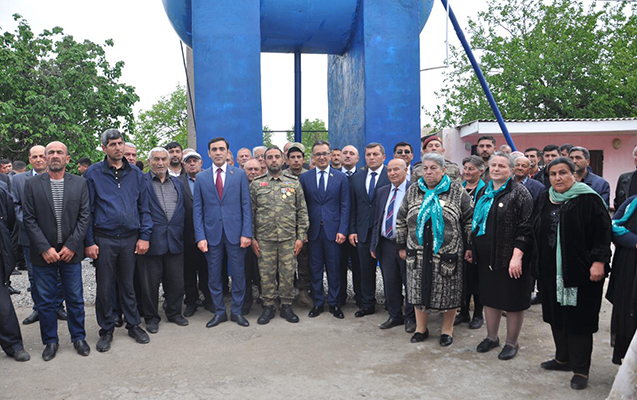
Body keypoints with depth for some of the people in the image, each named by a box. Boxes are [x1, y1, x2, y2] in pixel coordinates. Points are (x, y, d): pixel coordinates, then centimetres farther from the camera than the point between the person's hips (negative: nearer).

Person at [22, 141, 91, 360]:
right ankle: (51, 341, 25)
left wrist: (71, 246, -9)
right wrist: (45, 248, -11)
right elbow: (29, 219, -3)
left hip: (71, 252, 0)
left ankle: (78, 337, 25)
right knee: (46, 301, 10)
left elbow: (85, 216, -1)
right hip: (43, 254, 0)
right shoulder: (32, 184, 1)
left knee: (75, 299, 9)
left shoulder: (80, 183, 2)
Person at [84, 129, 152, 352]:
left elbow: (144, 207, 7)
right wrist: (88, 242, -6)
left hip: (130, 239, 2)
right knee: (105, 287, 7)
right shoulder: (93, 174, 0)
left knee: (128, 284, 12)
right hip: (104, 239, -1)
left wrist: (144, 236, -1)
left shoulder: (136, 174, 7)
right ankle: (106, 330, 23)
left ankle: (133, 325, 26)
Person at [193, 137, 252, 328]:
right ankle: (219, 312, 24)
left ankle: (237, 311, 21)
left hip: (235, 232, -1)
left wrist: (246, 233, -7)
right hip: (212, 233, 1)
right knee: (214, 275, 9)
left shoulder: (239, 174, 3)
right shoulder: (201, 177, 7)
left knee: (238, 274, 5)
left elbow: (246, 205, 1)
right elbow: (197, 209, 5)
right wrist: (200, 236, -4)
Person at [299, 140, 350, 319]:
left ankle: (334, 303, 20)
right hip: (313, 231, 1)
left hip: (333, 230, -1)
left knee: (334, 268, 6)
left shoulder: (340, 177, 3)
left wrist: (342, 230, -7)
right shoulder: (304, 178, 5)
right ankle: (318, 302, 21)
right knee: (315, 269, 8)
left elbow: (345, 206, 1)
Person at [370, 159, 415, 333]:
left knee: (410, 282, 7)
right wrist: (374, 245, 9)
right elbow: (377, 220, 13)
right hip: (386, 245, 5)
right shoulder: (382, 191, 11)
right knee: (390, 282, 12)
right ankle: (395, 316, 28)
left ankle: (411, 318, 23)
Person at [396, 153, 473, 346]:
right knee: (419, 289, 10)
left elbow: (470, 220, 0)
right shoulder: (413, 191, 7)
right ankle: (421, 328, 27)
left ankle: (447, 330, 25)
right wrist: (402, 246, 10)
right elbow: (401, 219, 11)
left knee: (448, 292, 6)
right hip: (418, 253, 3)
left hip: (447, 254, -3)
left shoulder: (457, 191, -2)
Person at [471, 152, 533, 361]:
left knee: (512, 301, 5)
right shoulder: (484, 192, 12)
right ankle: (491, 337, 33)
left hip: (509, 258, -6)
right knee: (490, 297, 16)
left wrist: (517, 256, -22)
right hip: (486, 257, 7)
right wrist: (472, 249, 16)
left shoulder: (519, 193, -9)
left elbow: (526, 228, -15)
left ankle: (512, 343, 22)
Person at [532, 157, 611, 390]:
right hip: (551, 270, 6)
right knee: (557, 315, 14)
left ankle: (581, 369, 14)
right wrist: (539, 264, 14)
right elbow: (537, 232, 16)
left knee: (579, 318, 2)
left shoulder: (588, 199, -7)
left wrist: (599, 261, -18)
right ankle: (563, 359, 29)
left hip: (580, 272, -6)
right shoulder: (545, 200, 10)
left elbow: (603, 231, -11)